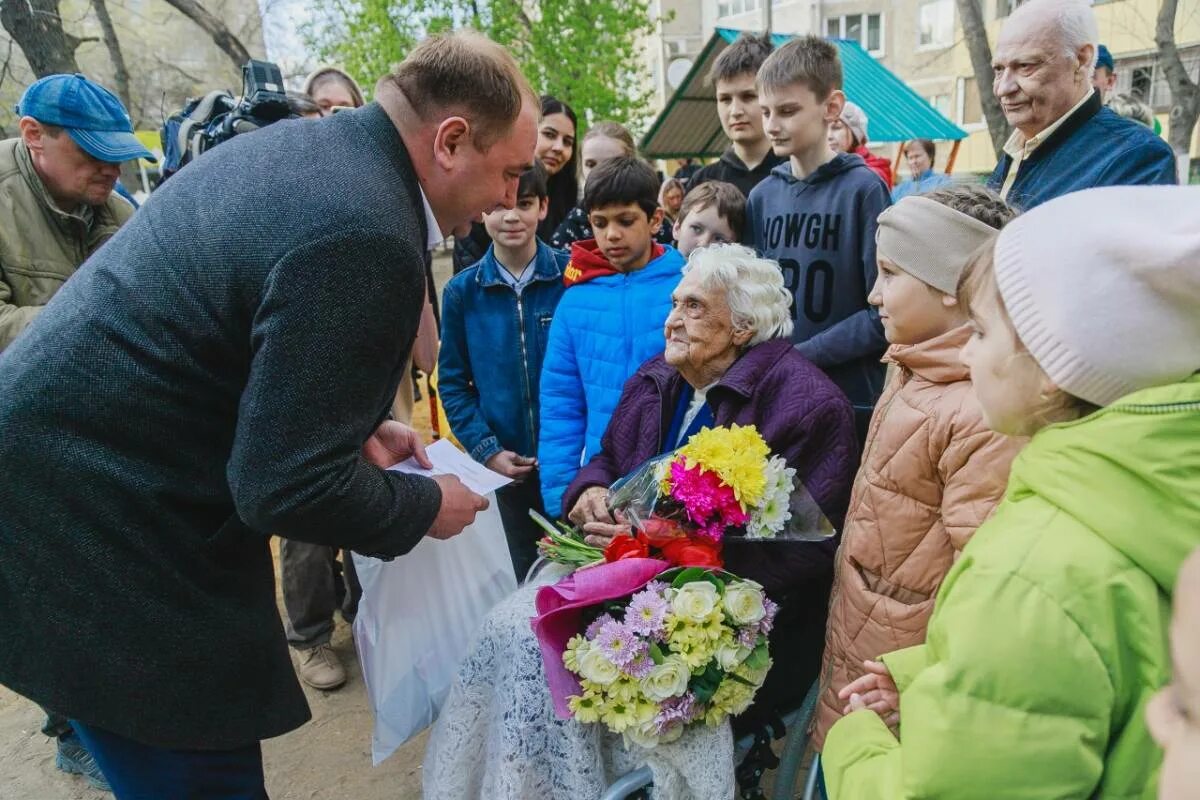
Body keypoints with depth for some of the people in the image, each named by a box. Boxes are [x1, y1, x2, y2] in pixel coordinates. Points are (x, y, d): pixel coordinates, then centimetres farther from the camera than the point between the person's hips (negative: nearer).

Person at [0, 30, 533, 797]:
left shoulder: (298, 145, 4)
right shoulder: (366, 236, -27)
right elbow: (288, 487, -25)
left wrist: (351, 425, 9)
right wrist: (425, 505, -8)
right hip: (104, 532, -9)